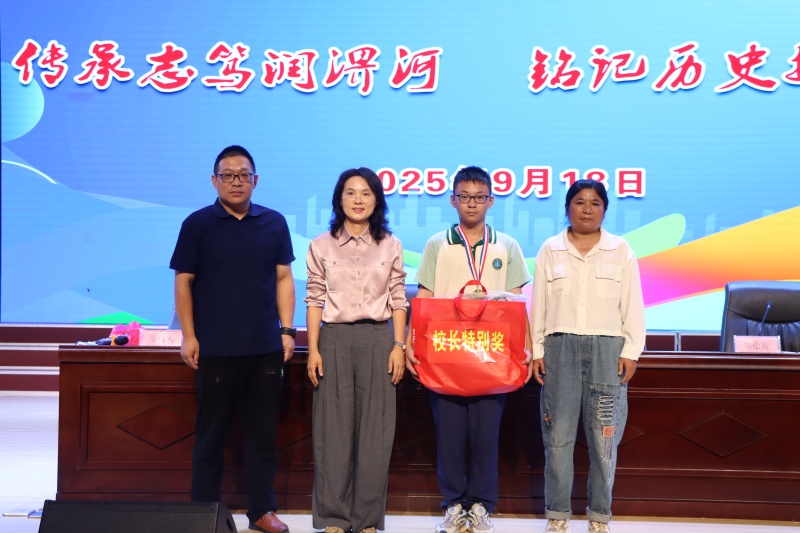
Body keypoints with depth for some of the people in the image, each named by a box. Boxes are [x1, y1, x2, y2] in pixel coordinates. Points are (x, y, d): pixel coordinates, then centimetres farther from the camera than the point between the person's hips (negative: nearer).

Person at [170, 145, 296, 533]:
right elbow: (183, 282, 0)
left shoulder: (274, 223, 6)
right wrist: (189, 336, -5)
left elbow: (283, 278, 9)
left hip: (266, 348, 2)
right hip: (215, 348, -2)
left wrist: (286, 330, 2)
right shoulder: (198, 224, 0)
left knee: (262, 431, 8)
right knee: (211, 432, 6)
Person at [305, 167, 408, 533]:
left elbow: (398, 301, 6)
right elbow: (315, 301, 4)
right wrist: (313, 349, -2)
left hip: (377, 340, 1)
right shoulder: (321, 246, 4)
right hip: (334, 340, 0)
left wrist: (398, 346, -1)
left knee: (374, 429, 2)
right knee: (333, 428, 1)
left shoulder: (390, 246, 6)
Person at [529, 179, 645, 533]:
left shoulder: (621, 251, 6)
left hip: (607, 347, 0)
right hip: (560, 346, 1)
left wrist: (631, 352, -2)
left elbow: (632, 305, 4)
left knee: (604, 437, 0)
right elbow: (539, 304, 8)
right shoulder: (550, 250, 8)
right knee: (558, 434, 0)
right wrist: (536, 350, 2)